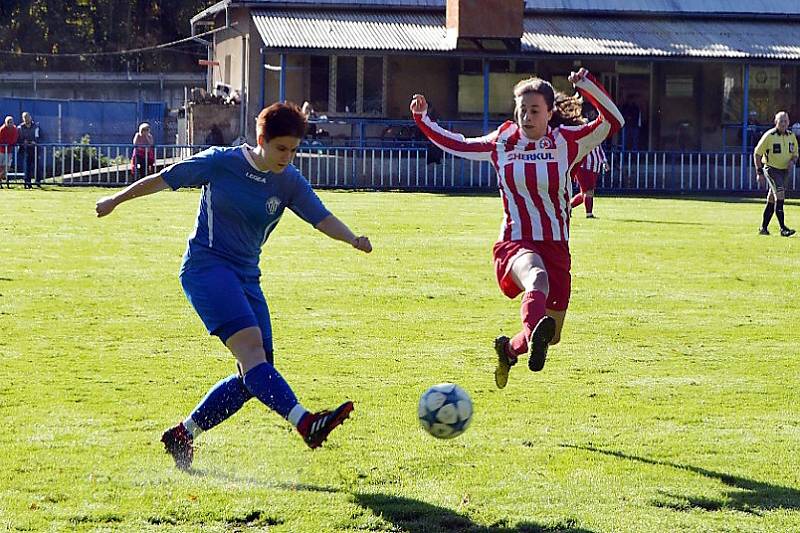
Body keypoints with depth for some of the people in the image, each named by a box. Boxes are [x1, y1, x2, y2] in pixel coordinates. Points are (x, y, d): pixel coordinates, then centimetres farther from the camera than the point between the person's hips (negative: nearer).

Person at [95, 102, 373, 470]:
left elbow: (322, 218, -2)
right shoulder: (221, 163, -7)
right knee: (250, 346, -26)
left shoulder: (290, 182, 5)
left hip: (246, 277, 7)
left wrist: (352, 239, -23)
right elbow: (164, 179, 4)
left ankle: (183, 435, 15)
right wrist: (116, 200, 14)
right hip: (206, 265, -7)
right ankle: (306, 423, -44)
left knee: (255, 375, 1)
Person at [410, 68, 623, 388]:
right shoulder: (502, 142, 6)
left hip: (555, 246, 2)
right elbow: (457, 145, 22)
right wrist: (423, 119, 16)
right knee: (537, 278, -41)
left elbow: (613, 123, -11)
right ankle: (534, 333, -72)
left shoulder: (566, 142, 1)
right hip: (514, 243, -2)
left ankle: (509, 349, 41)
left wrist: (588, 86, -22)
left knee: (551, 335, 9)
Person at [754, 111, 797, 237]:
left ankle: (763, 228, 20)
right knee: (780, 194, -21)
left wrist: (792, 161, -7)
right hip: (771, 169, -6)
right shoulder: (769, 136, -11)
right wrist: (759, 172, -11)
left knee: (772, 199, 11)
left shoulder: (791, 137, 6)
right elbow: (757, 153, -6)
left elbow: (795, 154, 17)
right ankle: (783, 228, -24)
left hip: (784, 170, 6)